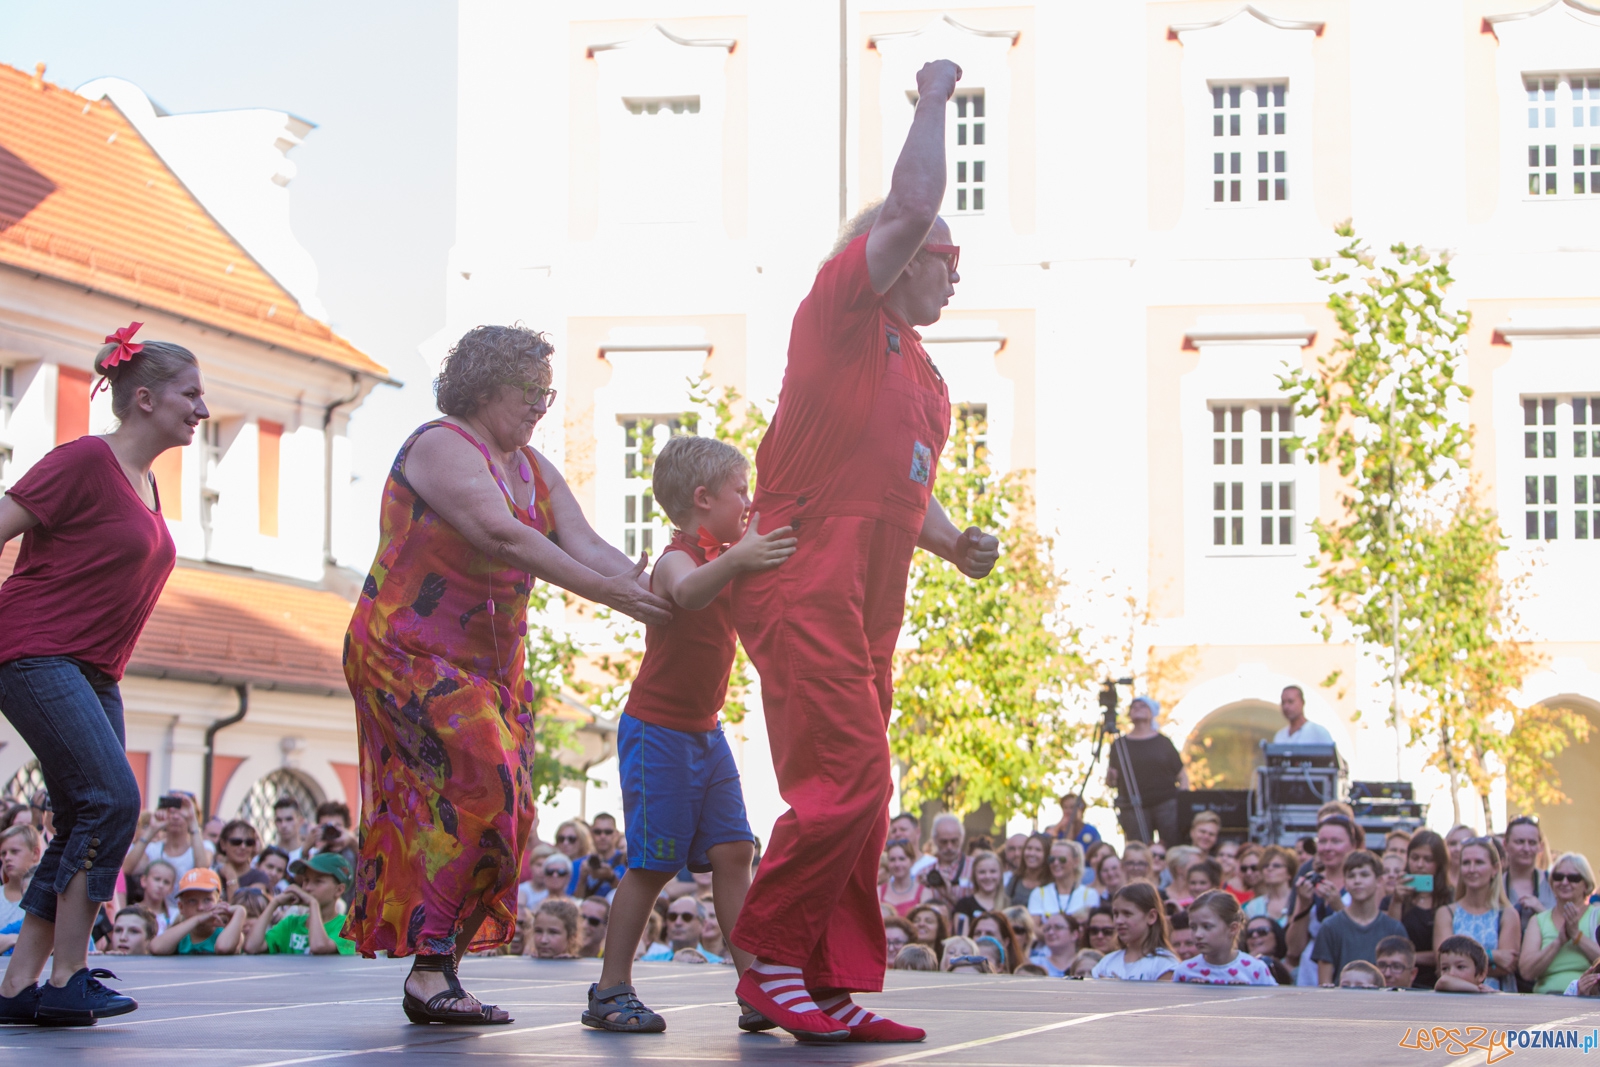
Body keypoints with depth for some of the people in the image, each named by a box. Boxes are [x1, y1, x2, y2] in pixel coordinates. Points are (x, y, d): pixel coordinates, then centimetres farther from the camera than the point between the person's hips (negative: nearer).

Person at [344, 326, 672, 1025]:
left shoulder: (533, 469, 14)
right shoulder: (441, 448, -12)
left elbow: (584, 543, 1)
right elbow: (502, 535, -26)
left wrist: (651, 592, -18)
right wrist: (603, 592, -30)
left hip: (489, 663, 9)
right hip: (412, 650, -9)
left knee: (500, 807, 0)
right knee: (478, 785, -20)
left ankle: (437, 973, 2)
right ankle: (429, 972, -18)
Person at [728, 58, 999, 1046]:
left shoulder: (926, 378, 24)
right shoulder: (845, 312, -2)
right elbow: (911, 207, -16)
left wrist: (959, 543, 12)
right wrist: (935, 100, -3)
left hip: (867, 613, 10)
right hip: (806, 590, -10)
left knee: (859, 798, 8)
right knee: (848, 785, -15)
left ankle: (832, 987, 12)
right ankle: (767, 955, -3)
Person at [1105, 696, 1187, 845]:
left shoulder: (1163, 742, 10)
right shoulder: (1120, 745, 12)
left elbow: (1182, 776, 10)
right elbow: (1112, 782, 12)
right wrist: (1110, 779, -10)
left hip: (1167, 804, -1)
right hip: (1133, 809, 1)